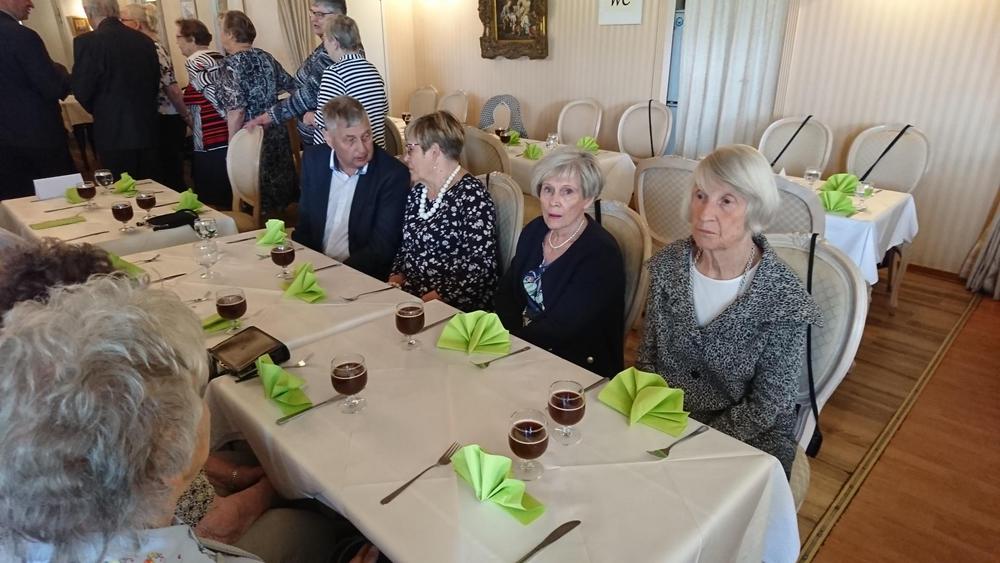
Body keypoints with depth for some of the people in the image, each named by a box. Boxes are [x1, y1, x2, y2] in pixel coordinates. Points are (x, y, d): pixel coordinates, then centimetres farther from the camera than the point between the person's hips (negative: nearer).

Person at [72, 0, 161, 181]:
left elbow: (82, 92, -7)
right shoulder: (145, 40, 5)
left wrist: (100, 111, 12)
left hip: (115, 133, -5)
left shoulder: (88, 42, -10)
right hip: (148, 128, 5)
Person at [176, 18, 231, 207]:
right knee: (229, 199, 15)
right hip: (227, 139, 9)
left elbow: (218, 99, -16)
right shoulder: (218, 57, 14)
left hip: (210, 145, -9)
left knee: (212, 203, -1)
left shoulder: (194, 62, -10)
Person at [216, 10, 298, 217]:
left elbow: (237, 110, -19)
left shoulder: (233, 62, -13)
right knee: (280, 180, 14)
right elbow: (291, 85, 15)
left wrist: (232, 144, -12)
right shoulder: (265, 56, 7)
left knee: (258, 196, 3)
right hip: (277, 132, 7)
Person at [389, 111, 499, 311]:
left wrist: (433, 299, -18)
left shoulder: (471, 195, -11)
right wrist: (396, 277, 2)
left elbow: (481, 266, -16)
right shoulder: (416, 192, 12)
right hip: (409, 297, 7)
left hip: (456, 307, -6)